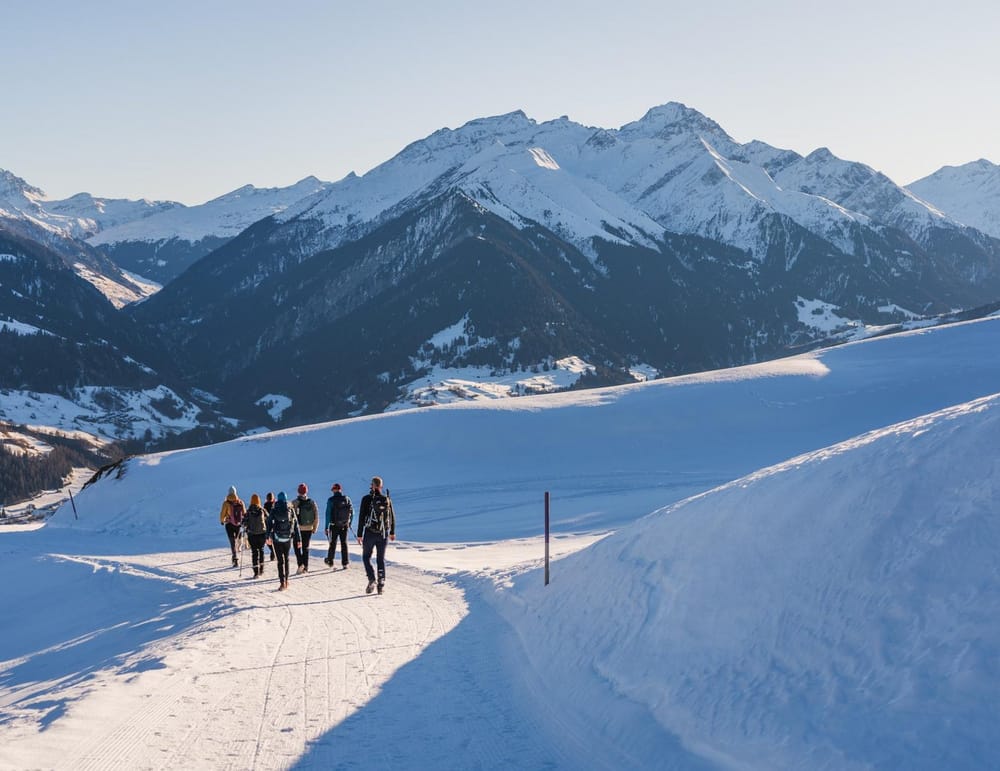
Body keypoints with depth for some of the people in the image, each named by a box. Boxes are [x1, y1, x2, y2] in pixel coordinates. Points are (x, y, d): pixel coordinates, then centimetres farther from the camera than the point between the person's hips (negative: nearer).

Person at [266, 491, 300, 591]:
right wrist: (298, 539, 6)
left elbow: (269, 524, -4)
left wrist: (268, 537, 5)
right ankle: (286, 580, 26)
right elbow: (296, 525, 2)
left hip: (277, 539, -2)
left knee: (280, 560, -2)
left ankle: (282, 582, -12)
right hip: (288, 538, 2)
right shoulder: (290, 510, 0)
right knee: (286, 559, 19)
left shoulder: (274, 510, -5)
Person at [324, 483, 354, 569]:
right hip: (345, 526, 2)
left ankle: (330, 561, 27)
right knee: (344, 543, 8)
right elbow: (352, 512, 6)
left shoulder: (331, 500, -9)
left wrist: (326, 527, -7)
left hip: (334, 526, -2)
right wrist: (349, 524, 19)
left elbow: (328, 514, -10)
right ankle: (345, 563, 4)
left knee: (333, 543, 13)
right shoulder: (347, 499, 0)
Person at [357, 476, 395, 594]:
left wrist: (359, 535, -3)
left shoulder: (366, 499, -9)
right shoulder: (387, 500, 0)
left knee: (366, 557, 13)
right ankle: (381, 584, 9)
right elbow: (392, 517, 8)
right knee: (381, 559, 13)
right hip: (383, 534, 3)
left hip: (369, 533, -3)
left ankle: (371, 579, -7)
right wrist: (392, 532, 21)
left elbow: (361, 518, -9)